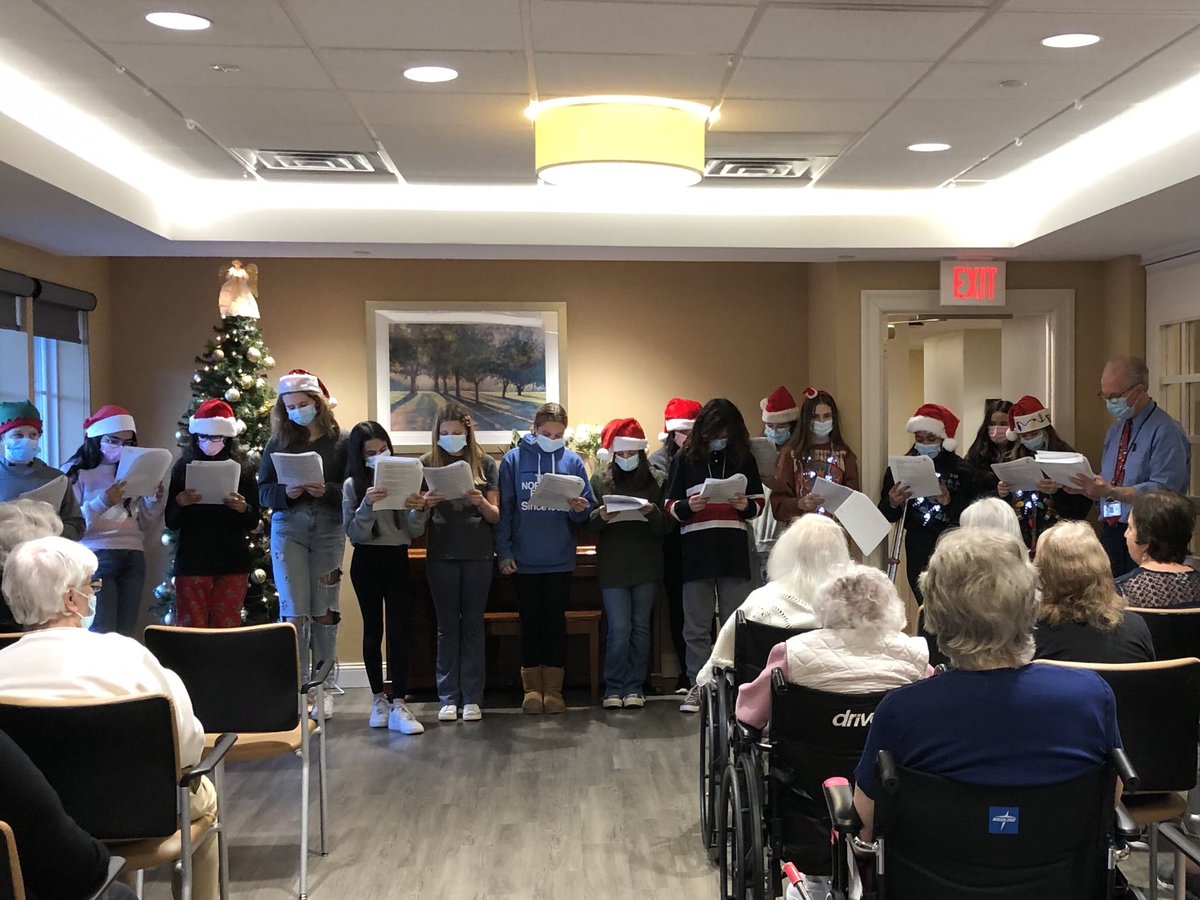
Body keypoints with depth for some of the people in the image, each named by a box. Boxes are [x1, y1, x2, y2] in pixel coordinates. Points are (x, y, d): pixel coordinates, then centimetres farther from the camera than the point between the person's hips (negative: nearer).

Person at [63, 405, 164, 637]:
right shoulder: (75, 471, 2)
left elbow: (148, 527, 16)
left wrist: (155, 501, -2)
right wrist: (103, 502, -21)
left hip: (133, 557, 5)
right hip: (96, 556, -5)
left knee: (125, 632, 4)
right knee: (100, 634, -10)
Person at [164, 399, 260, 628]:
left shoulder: (243, 470, 4)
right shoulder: (182, 468, 2)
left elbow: (253, 523, 3)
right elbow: (171, 523, 1)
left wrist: (243, 508, -17)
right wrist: (179, 504, -19)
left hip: (233, 562, 1)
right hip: (192, 561, -1)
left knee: (227, 629, 6)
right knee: (191, 629, 0)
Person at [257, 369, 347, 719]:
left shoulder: (341, 441, 2)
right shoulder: (278, 442, 7)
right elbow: (263, 491, 4)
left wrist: (326, 491, -20)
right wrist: (286, 491, -16)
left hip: (329, 530, 0)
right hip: (288, 529, 1)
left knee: (324, 612, 6)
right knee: (294, 613, -4)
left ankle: (323, 688, 17)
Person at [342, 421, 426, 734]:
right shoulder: (352, 485, 0)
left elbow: (415, 532, 3)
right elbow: (354, 534, -8)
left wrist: (418, 511, -18)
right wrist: (368, 505, -24)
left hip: (398, 559, 1)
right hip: (367, 562, -1)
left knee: (401, 630, -7)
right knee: (373, 629, 8)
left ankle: (398, 704, -7)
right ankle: (379, 698, 20)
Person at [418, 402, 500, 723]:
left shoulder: (485, 464, 3)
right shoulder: (427, 464, 3)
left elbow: (495, 516, 2)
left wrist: (480, 502, -19)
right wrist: (425, 504, -18)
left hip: (478, 555, 0)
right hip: (441, 555, 0)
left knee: (473, 624, 6)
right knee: (447, 625, 6)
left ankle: (472, 697, 11)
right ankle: (448, 697, 12)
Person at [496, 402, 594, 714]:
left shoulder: (573, 461, 2)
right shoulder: (514, 459, -2)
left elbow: (585, 513, 3)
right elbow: (504, 509, -2)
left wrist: (580, 509, -20)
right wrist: (503, 552, -7)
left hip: (560, 560, 1)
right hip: (523, 559, -1)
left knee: (556, 623, 7)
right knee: (530, 624, 8)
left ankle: (553, 689, 15)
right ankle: (532, 688, 17)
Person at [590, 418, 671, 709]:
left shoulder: (657, 480, 4)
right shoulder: (600, 480, 5)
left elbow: (667, 526, 2)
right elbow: (587, 524, 4)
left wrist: (653, 513, -18)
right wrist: (600, 516, -17)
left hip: (646, 565, 1)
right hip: (612, 566, -1)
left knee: (640, 627, 7)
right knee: (619, 628, -4)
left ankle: (635, 687, 17)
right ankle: (614, 688, 8)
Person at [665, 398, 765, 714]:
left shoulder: (744, 459, 9)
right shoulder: (685, 459, 5)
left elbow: (760, 503, 13)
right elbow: (670, 505, 6)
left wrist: (746, 506, -9)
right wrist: (688, 507, -15)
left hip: (734, 552, 1)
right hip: (696, 553, -1)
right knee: (697, 626, 4)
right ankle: (697, 686, 12)